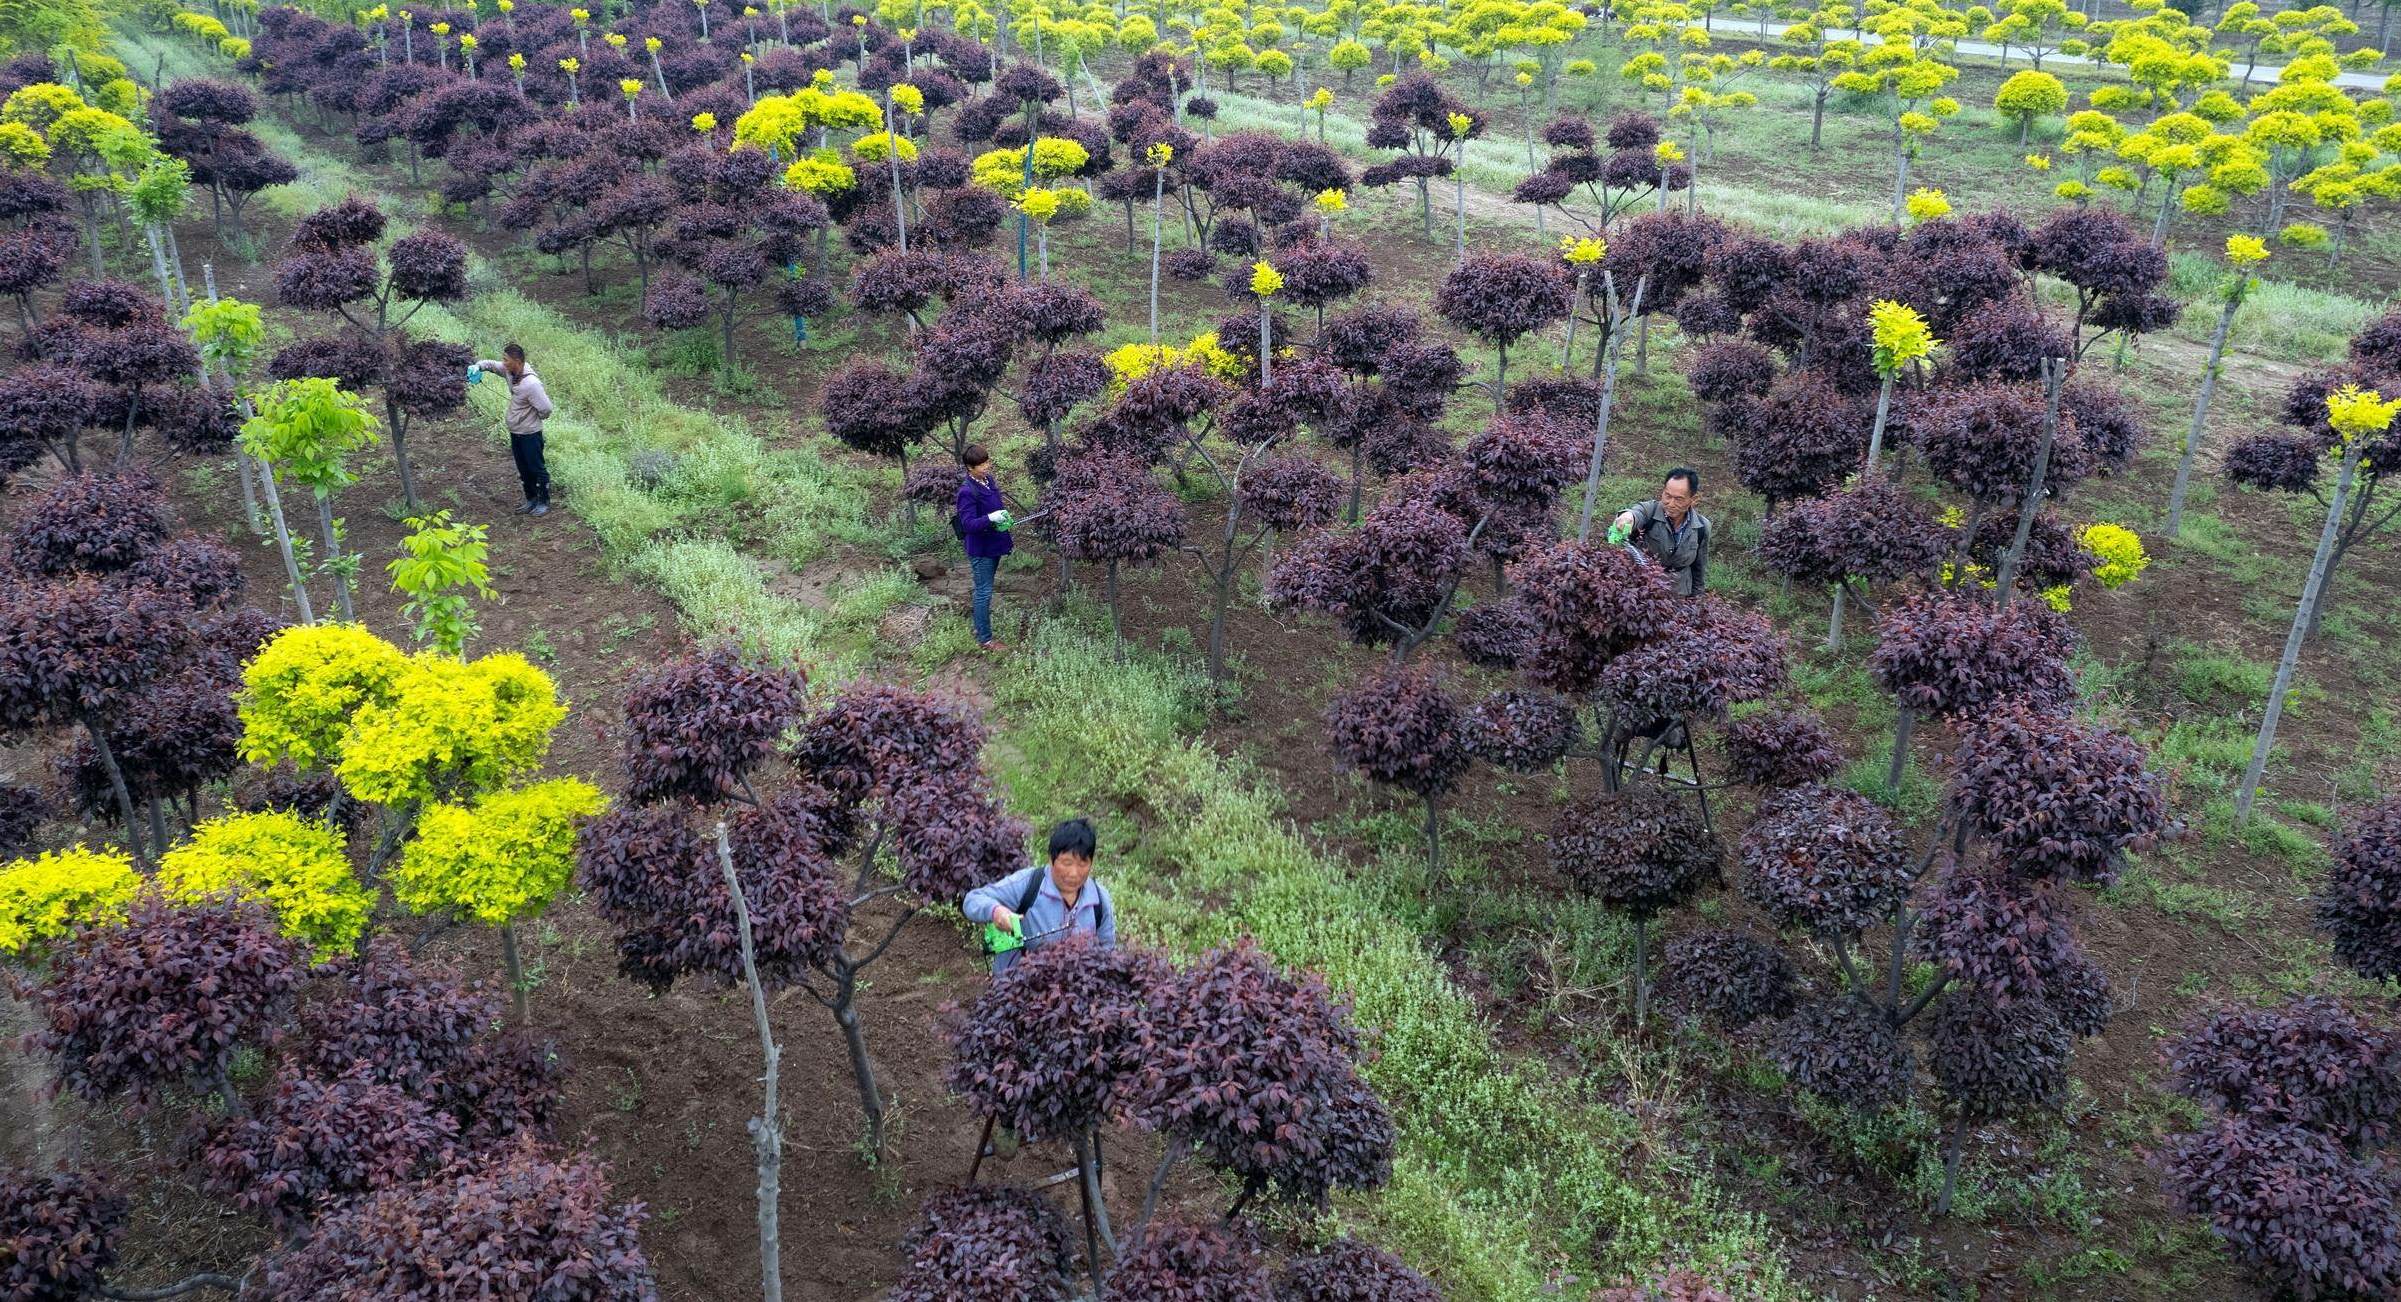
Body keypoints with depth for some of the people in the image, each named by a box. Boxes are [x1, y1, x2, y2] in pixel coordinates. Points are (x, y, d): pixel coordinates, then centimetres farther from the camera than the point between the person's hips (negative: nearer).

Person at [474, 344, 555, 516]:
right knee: (523, 469, 18)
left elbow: (546, 409, -26)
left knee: (537, 469, 6)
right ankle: (531, 501, 31)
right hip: (515, 432, 9)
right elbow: (491, 365, 11)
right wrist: (478, 366, -11)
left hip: (529, 434, -9)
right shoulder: (510, 372, -5)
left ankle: (544, 503, 18)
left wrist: (535, 418, -6)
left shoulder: (531, 384, -29)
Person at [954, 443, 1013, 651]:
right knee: (984, 593, 1)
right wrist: (990, 518, -42)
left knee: (984, 590, 21)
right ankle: (984, 639, 11)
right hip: (980, 550, -8)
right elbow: (968, 524, -28)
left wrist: (1009, 537, 22)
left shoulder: (988, 480, 4)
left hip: (994, 545, 8)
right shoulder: (967, 491, -23)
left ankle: (980, 628, 35)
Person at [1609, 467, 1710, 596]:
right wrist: (1628, 516, -61)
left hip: (1679, 598, 2)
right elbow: (1637, 513, -37)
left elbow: (1701, 570, 10)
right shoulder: (1649, 510, -13)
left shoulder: (1702, 527, -2)